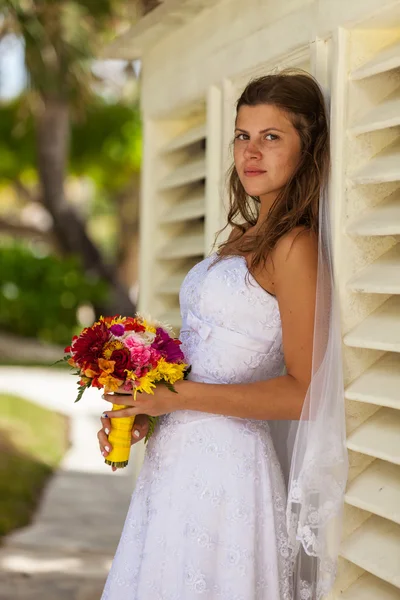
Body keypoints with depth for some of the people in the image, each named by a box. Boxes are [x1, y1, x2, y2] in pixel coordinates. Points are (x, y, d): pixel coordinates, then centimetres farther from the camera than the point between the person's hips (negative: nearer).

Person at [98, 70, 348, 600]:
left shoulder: (294, 247, -14)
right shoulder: (245, 238, 12)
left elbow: (302, 392, -18)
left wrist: (177, 397, -17)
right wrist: (141, 409, 3)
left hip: (222, 465, -8)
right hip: (178, 456, 8)